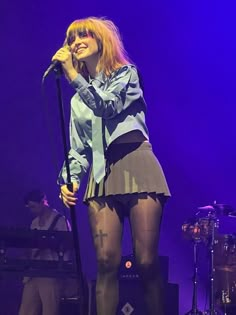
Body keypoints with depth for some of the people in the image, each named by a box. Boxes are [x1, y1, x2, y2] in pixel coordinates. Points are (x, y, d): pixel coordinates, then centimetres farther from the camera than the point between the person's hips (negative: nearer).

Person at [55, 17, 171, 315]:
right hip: (102, 175, 4)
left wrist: (71, 73, -8)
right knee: (106, 262, -11)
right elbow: (78, 147, 18)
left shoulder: (126, 73, 11)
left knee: (146, 262, -11)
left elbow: (107, 105, -9)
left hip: (136, 165, -4)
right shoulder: (78, 98, 23)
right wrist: (69, 179, 0)